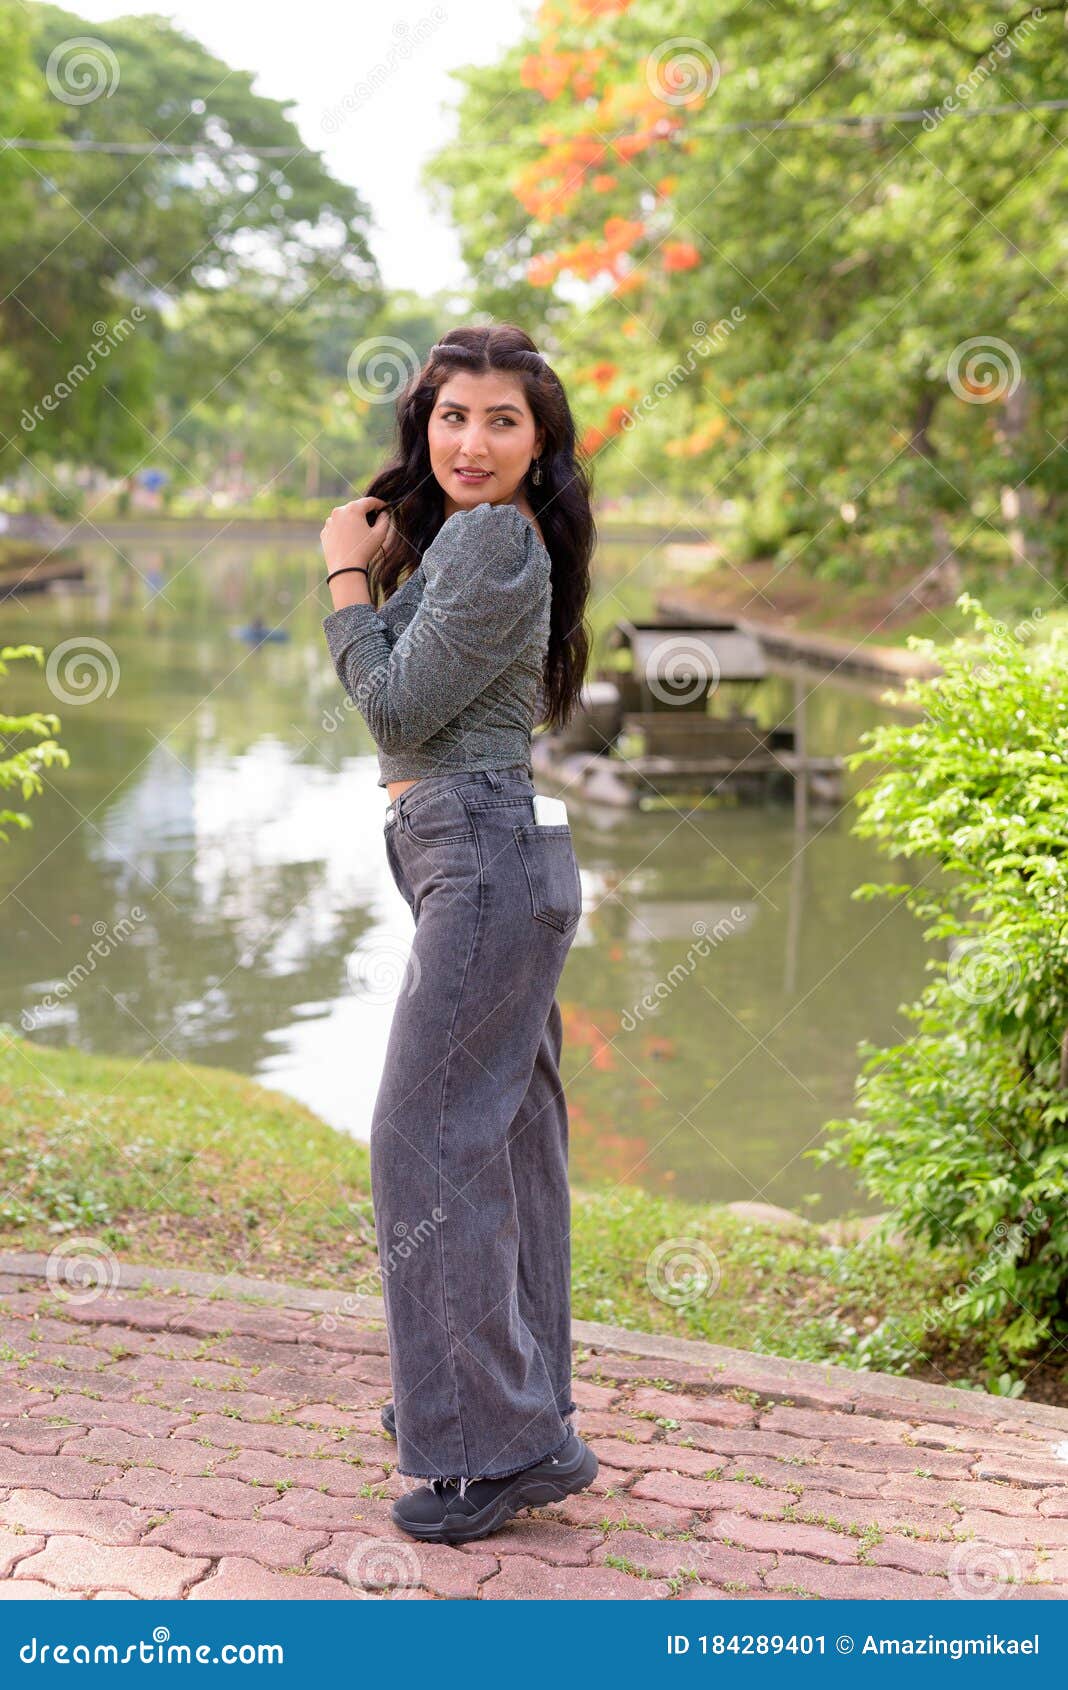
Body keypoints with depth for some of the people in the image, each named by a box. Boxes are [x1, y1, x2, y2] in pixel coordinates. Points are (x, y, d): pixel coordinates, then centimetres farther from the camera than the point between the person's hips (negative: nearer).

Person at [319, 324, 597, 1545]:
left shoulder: (490, 539, -12)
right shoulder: (467, 537, 19)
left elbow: (396, 709, -15)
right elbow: (403, 698, 17)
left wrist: (347, 573, -3)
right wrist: (377, 566, 9)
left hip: (482, 860, -10)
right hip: (503, 862, 10)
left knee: (425, 1141, -8)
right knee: (502, 1139, 15)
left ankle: (501, 1445, -2)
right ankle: (514, 1403, 28)